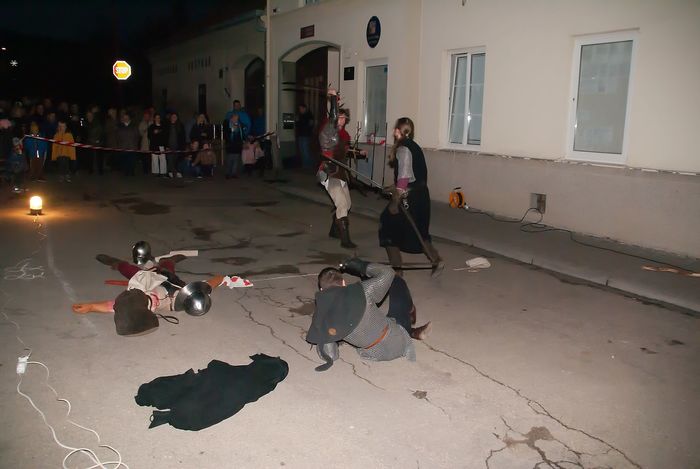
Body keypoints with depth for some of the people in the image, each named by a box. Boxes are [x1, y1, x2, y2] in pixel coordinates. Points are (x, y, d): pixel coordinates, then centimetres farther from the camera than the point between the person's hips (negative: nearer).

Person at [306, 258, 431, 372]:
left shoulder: (320, 318, -15)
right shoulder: (360, 292, -24)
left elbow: (330, 355, -9)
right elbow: (387, 273, -10)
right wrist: (363, 266, 1)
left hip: (372, 355, 3)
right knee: (397, 282, 15)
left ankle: (413, 332, 38)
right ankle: (410, 315, 43)